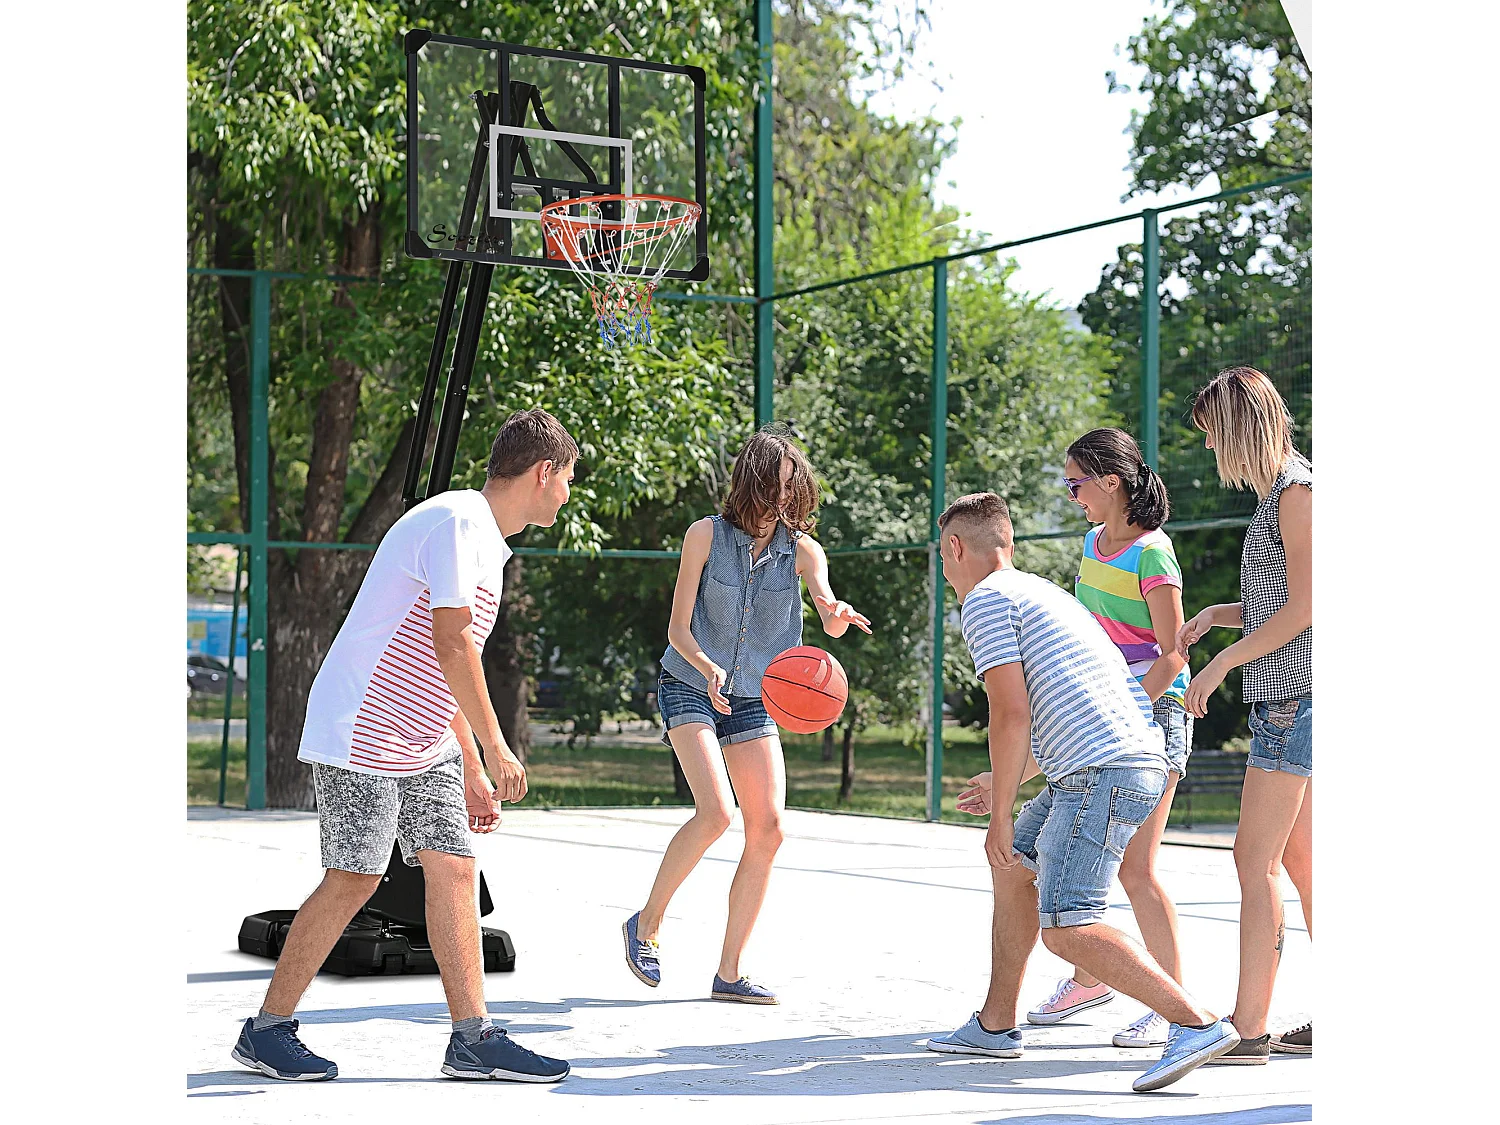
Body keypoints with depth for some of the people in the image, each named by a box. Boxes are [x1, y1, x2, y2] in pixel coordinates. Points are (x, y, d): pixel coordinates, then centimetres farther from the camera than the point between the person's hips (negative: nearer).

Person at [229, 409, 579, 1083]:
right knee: (354, 878, -8)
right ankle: (265, 1031, 4)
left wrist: (472, 768, 21)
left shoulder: (485, 542, 16)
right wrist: (496, 746, -17)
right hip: (362, 733, -10)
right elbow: (451, 645, -21)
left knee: (452, 869, 3)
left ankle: (472, 1038, 5)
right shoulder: (456, 521, -15)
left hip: (425, 744, 10)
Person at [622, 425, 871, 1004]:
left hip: (752, 701, 4)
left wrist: (836, 614, -50)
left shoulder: (802, 550, -5)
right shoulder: (706, 535, -11)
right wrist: (708, 669, -31)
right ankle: (646, 923, -2)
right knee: (716, 810, -23)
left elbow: (828, 602, -25)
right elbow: (678, 629, -10)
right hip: (689, 689, -4)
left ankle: (729, 972, 2)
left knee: (768, 827, -7)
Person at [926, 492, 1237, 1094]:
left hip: (1104, 771, -10)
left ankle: (1197, 1024, -23)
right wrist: (1006, 782, 43)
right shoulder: (1042, 591, 28)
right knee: (1013, 866, 23)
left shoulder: (985, 599, -2)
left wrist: (999, 813, -5)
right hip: (1139, 757, 10)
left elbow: (1012, 712, -12)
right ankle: (995, 1024, 28)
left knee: (1065, 927, -15)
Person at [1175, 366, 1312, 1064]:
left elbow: (1303, 608, -17)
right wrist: (1214, 615, 8)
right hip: (1285, 697, 10)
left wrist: (1222, 663, -13)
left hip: (1293, 696, -10)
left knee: (1255, 860, -9)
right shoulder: (1281, 491, 18)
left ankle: (1247, 1028, -7)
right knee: (1299, 861, 11)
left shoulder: (1296, 491, -12)